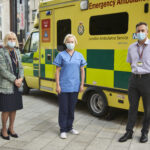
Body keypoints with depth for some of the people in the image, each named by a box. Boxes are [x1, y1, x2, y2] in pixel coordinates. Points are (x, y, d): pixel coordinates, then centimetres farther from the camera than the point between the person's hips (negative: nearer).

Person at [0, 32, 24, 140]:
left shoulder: (17, 52, 9)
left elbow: (20, 67, 9)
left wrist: (20, 79, -8)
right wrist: (15, 80, -15)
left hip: (17, 85, 6)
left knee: (14, 108, 14)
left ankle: (11, 129, 30)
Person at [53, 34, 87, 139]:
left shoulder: (79, 55, 7)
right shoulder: (61, 55, -2)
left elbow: (82, 71, 10)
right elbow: (57, 71, -2)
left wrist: (82, 84, 5)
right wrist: (57, 85, -7)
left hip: (75, 87, 3)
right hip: (63, 87, -3)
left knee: (72, 108, 14)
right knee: (63, 109, 3)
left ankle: (69, 127, 30)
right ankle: (63, 130, 15)